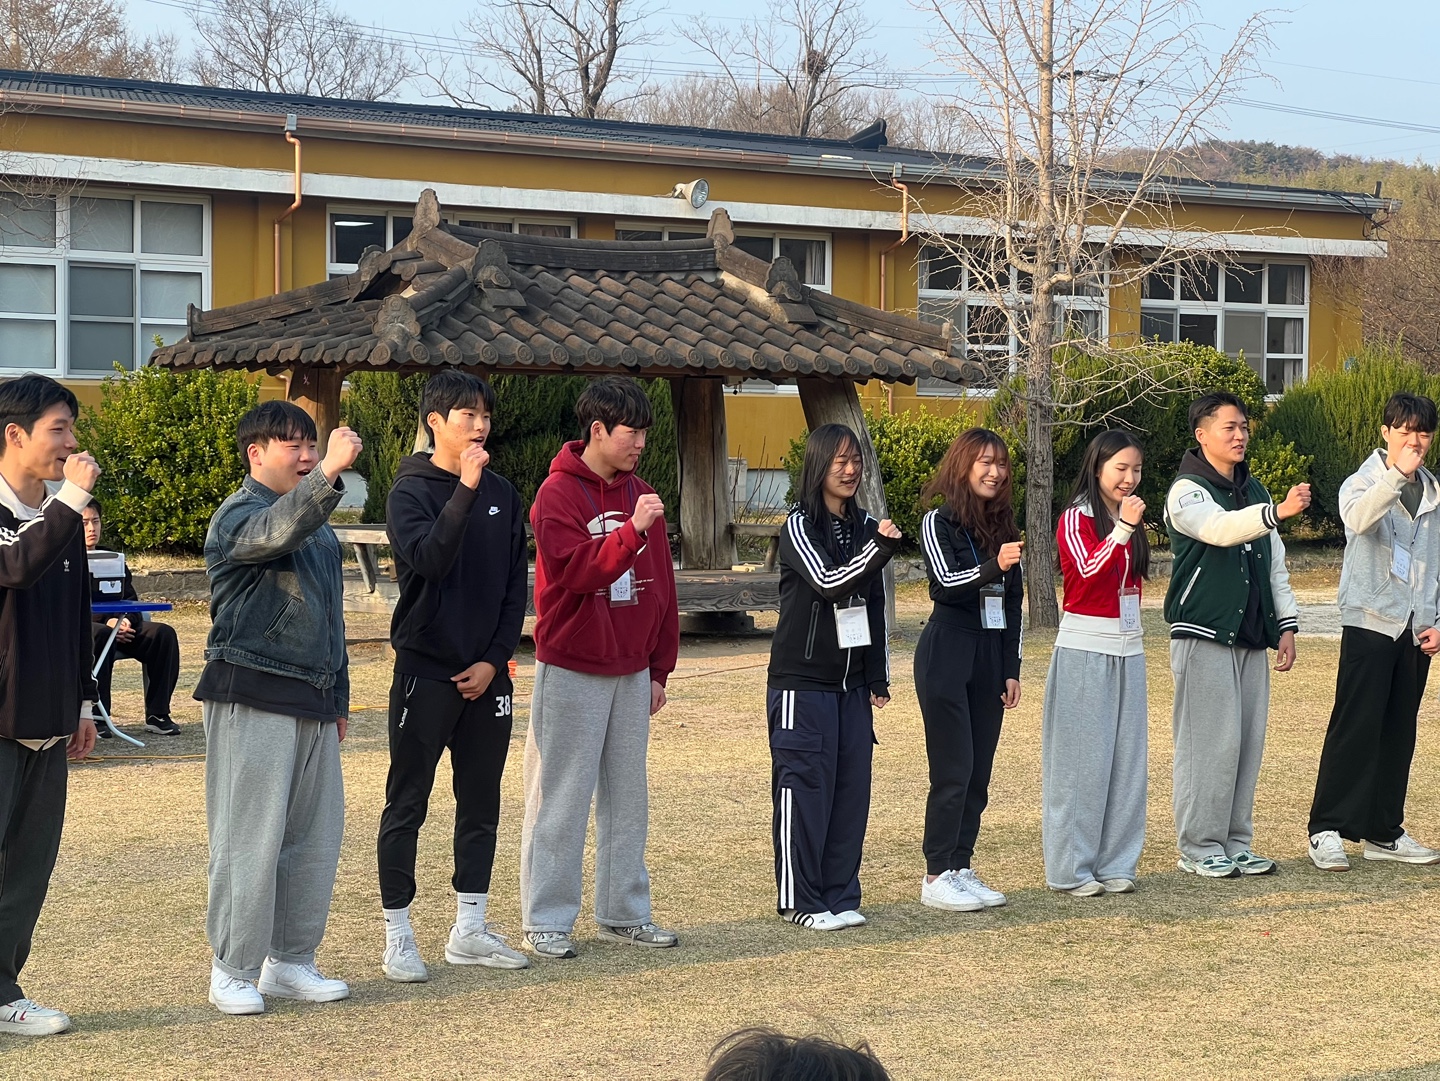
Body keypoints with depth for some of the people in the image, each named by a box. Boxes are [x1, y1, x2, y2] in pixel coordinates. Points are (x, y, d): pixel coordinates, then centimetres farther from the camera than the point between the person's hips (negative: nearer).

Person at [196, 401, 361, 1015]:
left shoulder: (318, 524, 19)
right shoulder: (240, 516, -8)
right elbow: (280, 530, -33)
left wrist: (337, 697, 24)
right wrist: (329, 473, -46)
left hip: (312, 702, 8)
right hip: (253, 700, -8)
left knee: (316, 836, 9)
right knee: (250, 838, -5)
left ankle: (291, 962, 20)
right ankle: (233, 971, 3)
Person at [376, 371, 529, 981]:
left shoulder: (502, 495, 8)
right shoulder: (410, 492, -6)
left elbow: (517, 586, 8)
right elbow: (430, 559, -24)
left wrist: (495, 658, -2)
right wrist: (465, 490, -29)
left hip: (487, 675, 5)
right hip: (425, 672, -5)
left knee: (482, 803, 10)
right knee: (408, 804, 1)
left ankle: (469, 930, 20)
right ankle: (398, 936, 7)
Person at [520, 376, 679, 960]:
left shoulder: (641, 495, 10)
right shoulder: (558, 494, -9)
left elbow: (661, 585, 14)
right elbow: (577, 569, -22)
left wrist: (660, 667, 12)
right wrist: (632, 530, -33)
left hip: (631, 672, 6)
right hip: (571, 672, -6)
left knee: (628, 797, 11)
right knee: (561, 800, -2)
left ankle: (624, 913, 19)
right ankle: (547, 921, 5)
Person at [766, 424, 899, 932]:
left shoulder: (863, 527, 10)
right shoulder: (800, 526, -8)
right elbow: (829, 583, -21)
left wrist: (879, 676, 14)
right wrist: (880, 547, -33)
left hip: (852, 683, 6)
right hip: (802, 680, -6)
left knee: (851, 788, 5)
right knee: (804, 789, -3)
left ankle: (840, 896, 14)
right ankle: (800, 900, 4)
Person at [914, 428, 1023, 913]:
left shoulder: (1004, 525, 12)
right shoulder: (939, 521, -5)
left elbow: (1013, 603, 14)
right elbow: (944, 584, -18)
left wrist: (1012, 669, 11)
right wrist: (992, 567, -35)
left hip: (991, 656, 6)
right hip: (947, 654, -6)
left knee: (979, 772, 6)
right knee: (953, 769, -7)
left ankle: (962, 868, 13)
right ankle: (937, 877, -1)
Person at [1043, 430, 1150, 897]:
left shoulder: (1131, 520, 14)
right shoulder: (1076, 519, -7)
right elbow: (1088, 571, -24)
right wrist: (1123, 528, -31)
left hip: (1128, 650, 7)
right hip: (1084, 650, -7)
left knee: (1125, 758, 7)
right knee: (1081, 758, -4)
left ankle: (1114, 863, 13)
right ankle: (1071, 868, 1)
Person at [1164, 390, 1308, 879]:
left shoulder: (1253, 490, 17)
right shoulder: (1187, 492, -7)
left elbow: (1275, 561, 21)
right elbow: (1220, 528, -29)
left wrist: (1286, 624, 13)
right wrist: (1279, 511, -43)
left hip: (1252, 636, 7)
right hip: (1204, 635, -7)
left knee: (1248, 741, 7)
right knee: (1210, 742, -8)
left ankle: (1235, 843, 14)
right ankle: (1198, 848, -1)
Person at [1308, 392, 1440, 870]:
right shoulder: (1365, 481, -4)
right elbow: (1358, 517, -28)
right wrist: (1397, 474, -41)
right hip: (1370, 620, -6)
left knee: (1399, 732, 9)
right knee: (1355, 727, -9)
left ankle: (1383, 831, 16)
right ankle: (1326, 830, -5)